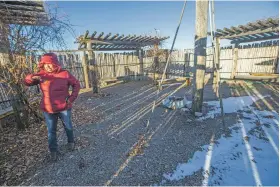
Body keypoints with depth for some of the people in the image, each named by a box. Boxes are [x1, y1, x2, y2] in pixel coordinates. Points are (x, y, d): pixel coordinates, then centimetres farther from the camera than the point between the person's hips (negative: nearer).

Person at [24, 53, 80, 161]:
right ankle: (53, 151, 31)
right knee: (51, 131, 13)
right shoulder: (41, 75, -1)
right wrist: (32, 77, -22)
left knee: (68, 127, 17)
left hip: (64, 108, -2)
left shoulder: (65, 74, -9)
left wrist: (71, 98, -9)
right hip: (48, 109, 2)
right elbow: (26, 82, 2)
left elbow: (76, 84, -2)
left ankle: (71, 142, 44)